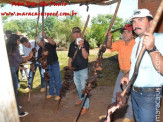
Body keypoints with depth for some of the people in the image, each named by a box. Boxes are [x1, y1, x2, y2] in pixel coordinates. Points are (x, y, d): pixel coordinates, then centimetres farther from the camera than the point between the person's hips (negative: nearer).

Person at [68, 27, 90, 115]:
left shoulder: (85, 43, -11)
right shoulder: (72, 44, 6)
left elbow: (85, 56, -22)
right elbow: (70, 57, 12)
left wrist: (82, 46, -34)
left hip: (83, 69, -6)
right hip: (74, 69, 6)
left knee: (84, 87, -2)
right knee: (78, 86, 22)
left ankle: (86, 106, 11)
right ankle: (81, 99, 45)